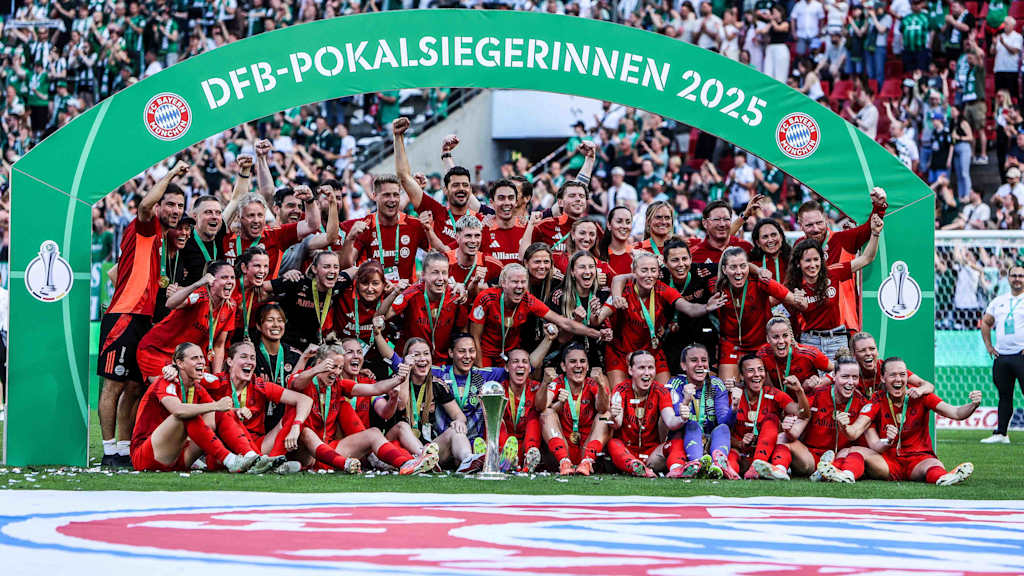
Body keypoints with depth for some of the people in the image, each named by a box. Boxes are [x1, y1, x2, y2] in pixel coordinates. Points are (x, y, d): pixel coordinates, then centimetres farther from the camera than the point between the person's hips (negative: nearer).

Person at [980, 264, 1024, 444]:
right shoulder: (998, 301, 16)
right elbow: (986, 322, 26)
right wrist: (988, 345, 15)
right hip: (1001, 356, 5)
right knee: (1004, 396, 10)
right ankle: (1000, 434, 14)